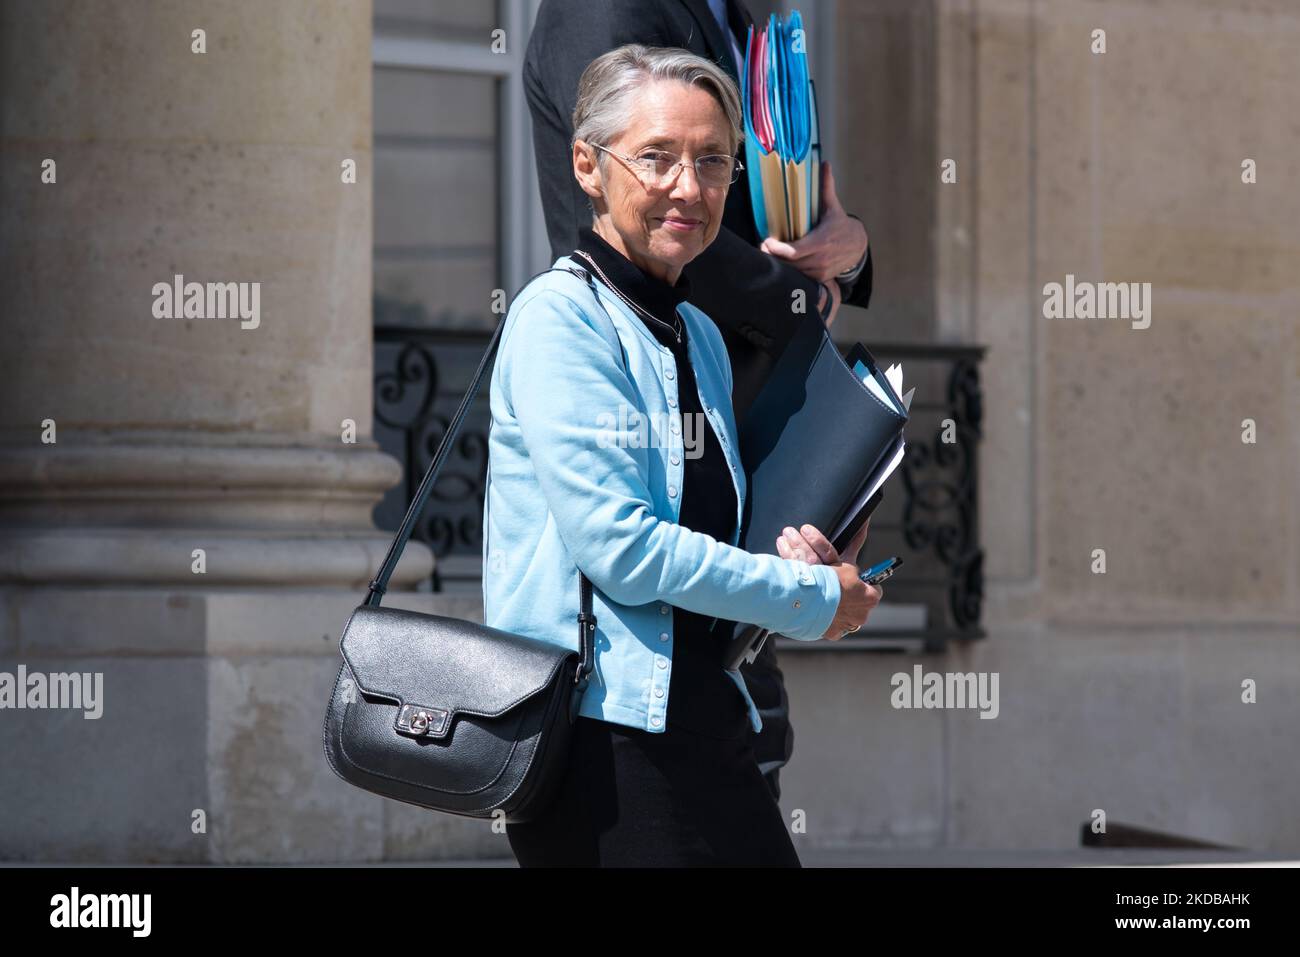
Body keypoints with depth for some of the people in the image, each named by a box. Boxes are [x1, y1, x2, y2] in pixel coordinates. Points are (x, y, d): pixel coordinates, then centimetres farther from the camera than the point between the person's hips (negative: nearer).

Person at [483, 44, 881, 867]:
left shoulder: (700, 335, 16)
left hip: (707, 715, 8)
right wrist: (811, 597, -8)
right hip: (599, 729, -8)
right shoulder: (560, 316, -9)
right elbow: (617, 544, -17)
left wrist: (790, 551, 3)